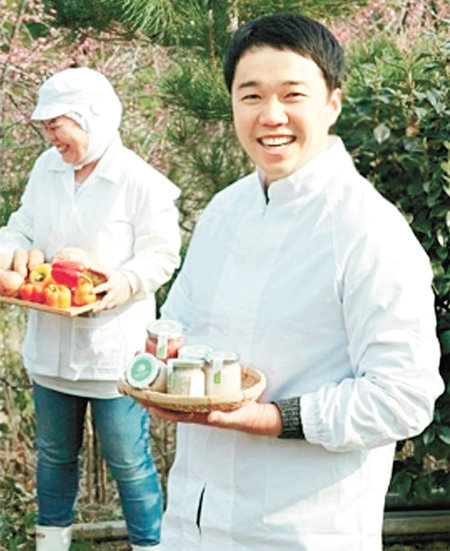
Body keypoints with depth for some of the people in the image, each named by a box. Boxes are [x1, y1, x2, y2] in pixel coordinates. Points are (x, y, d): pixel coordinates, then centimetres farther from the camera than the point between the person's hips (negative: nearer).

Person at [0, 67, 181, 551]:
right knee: (54, 452, 21)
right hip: (51, 342, 6)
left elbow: (161, 255, -11)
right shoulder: (47, 168, 3)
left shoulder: (141, 182, -14)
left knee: (128, 460, 6)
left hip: (113, 346, -6)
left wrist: (127, 282, -29)